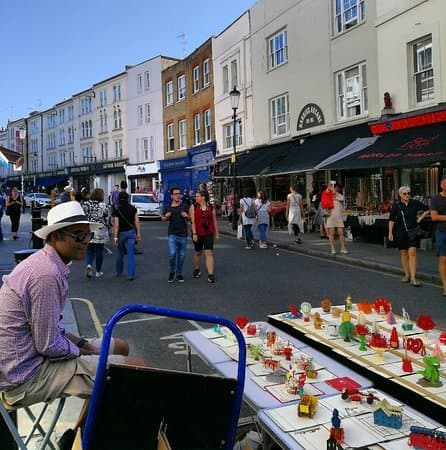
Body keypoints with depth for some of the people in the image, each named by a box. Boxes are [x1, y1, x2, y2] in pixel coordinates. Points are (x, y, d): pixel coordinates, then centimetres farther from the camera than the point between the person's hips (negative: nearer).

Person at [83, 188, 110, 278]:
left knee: (90, 250, 14)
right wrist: (106, 225, 13)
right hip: (100, 231, -3)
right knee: (99, 251, 7)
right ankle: (98, 271, 14)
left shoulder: (86, 204, 0)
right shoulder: (102, 205, -10)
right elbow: (106, 218, -6)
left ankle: (89, 265, -10)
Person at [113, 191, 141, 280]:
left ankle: (119, 271, 32)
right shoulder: (133, 209, -1)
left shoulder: (117, 210, -10)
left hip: (121, 233, -1)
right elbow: (137, 222, -1)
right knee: (131, 254, -1)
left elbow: (116, 225, -12)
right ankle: (130, 274, -7)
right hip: (131, 232, 1)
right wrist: (138, 233, 6)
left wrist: (115, 237, -9)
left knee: (120, 253, 17)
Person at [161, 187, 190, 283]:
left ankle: (179, 274, 23)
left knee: (181, 255, 7)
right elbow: (162, 218, 18)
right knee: (172, 254, -14)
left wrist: (186, 216, -20)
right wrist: (166, 217, -6)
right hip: (172, 234, 0)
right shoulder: (168, 207, 5)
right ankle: (171, 273, 8)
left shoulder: (185, 206, 1)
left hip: (183, 234, 1)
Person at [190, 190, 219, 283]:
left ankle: (210, 275, -8)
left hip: (209, 233, 0)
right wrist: (194, 234, -13)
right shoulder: (193, 207, -1)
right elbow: (192, 221, -7)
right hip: (197, 234, 0)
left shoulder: (211, 207, 2)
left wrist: (217, 233, 8)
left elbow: (215, 221, 7)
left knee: (209, 253, -7)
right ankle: (196, 270, 35)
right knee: (198, 252, 14)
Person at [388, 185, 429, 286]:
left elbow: (427, 209, 14)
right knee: (403, 254, 8)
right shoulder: (396, 205, -1)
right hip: (400, 232, 1)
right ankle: (407, 275, 21)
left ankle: (413, 278, -11)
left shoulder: (415, 203, 1)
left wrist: (420, 218, 4)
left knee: (412, 252, -11)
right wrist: (390, 233, -5)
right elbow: (391, 220, 0)